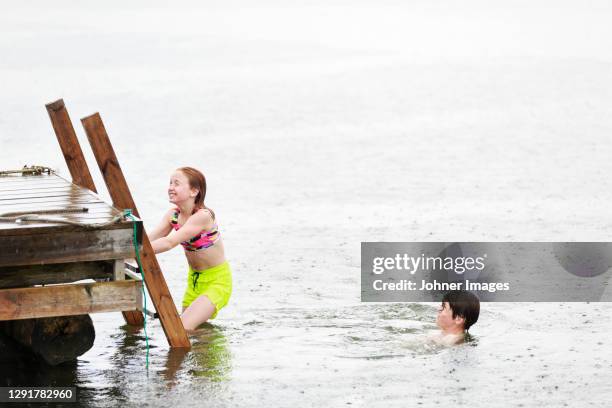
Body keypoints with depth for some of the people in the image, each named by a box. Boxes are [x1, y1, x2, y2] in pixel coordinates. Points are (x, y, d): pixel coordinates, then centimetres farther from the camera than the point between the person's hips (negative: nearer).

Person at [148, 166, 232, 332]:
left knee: (184, 328, -23)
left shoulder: (203, 216, -26)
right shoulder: (172, 214, -2)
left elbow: (169, 242, -34)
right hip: (194, 279, 8)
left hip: (216, 280, -8)